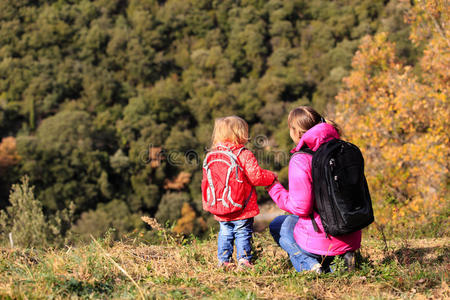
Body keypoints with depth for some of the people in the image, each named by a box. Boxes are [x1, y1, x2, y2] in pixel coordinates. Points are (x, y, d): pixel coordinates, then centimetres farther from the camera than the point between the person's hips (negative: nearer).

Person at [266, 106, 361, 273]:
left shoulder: (300, 160, -17)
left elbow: (300, 207, -18)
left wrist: (274, 187, -3)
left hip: (322, 240, -6)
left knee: (276, 225, 24)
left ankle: (308, 263, -2)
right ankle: (344, 254, 10)